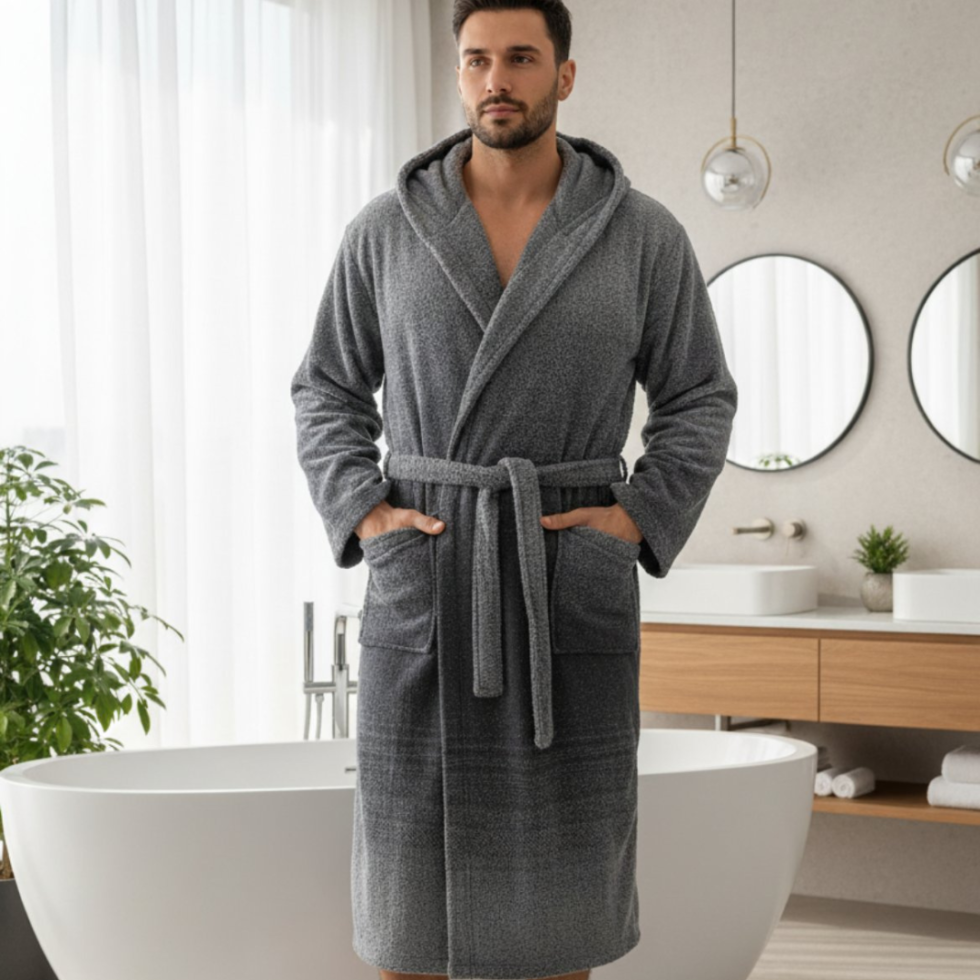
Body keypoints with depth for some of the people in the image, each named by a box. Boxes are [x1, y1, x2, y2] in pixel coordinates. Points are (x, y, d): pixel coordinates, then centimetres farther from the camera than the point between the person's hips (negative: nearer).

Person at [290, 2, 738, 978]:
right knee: (414, 859, 3)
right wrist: (362, 516, -7)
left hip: (570, 578, 0)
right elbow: (327, 392, 9)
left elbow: (698, 402, 6)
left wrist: (636, 522, -9)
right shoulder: (387, 229, 2)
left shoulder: (644, 234, 0)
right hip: (427, 577, 1)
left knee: (558, 860, 3)